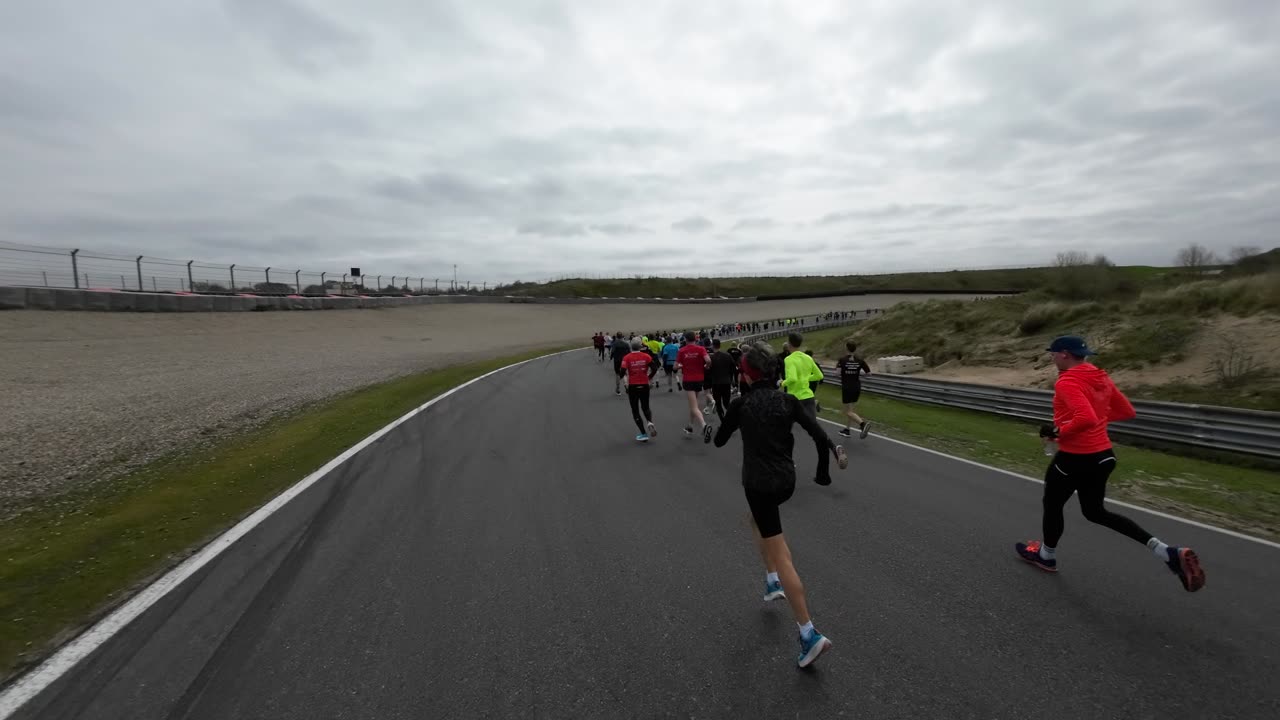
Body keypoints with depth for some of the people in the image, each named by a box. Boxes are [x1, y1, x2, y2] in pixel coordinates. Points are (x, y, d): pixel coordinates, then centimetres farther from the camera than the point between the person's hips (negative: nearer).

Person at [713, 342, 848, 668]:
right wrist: (823, 473, 10)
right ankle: (772, 583, 33)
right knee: (757, 521, 34)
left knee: (781, 557, -2)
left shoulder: (740, 404, -11)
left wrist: (728, 420, 22)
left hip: (759, 484, -5)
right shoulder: (788, 401, -3)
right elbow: (820, 436, -5)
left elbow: (719, 441, 3)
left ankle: (810, 635, -3)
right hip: (786, 481, 5)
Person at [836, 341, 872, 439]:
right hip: (857, 388, 5)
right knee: (851, 409, 19)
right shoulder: (860, 360, -1)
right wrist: (859, 373, 13)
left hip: (846, 388, -5)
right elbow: (869, 373, -4)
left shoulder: (842, 360, -11)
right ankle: (847, 430, 27)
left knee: (849, 412, -1)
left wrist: (836, 366, -4)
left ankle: (863, 424, -24)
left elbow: (838, 371, -24)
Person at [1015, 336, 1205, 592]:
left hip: (1075, 459, -8)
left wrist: (1058, 432, -20)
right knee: (1095, 511, 22)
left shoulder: (1066, 382, -21)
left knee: (1052, 506, 15)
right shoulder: (1101, 378, 6)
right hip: (1103, 456, 9)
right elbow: (1127, 412, 14)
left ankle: (1047, 556, 35)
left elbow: (1086, 419, -33)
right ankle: (1167, 552, 11)